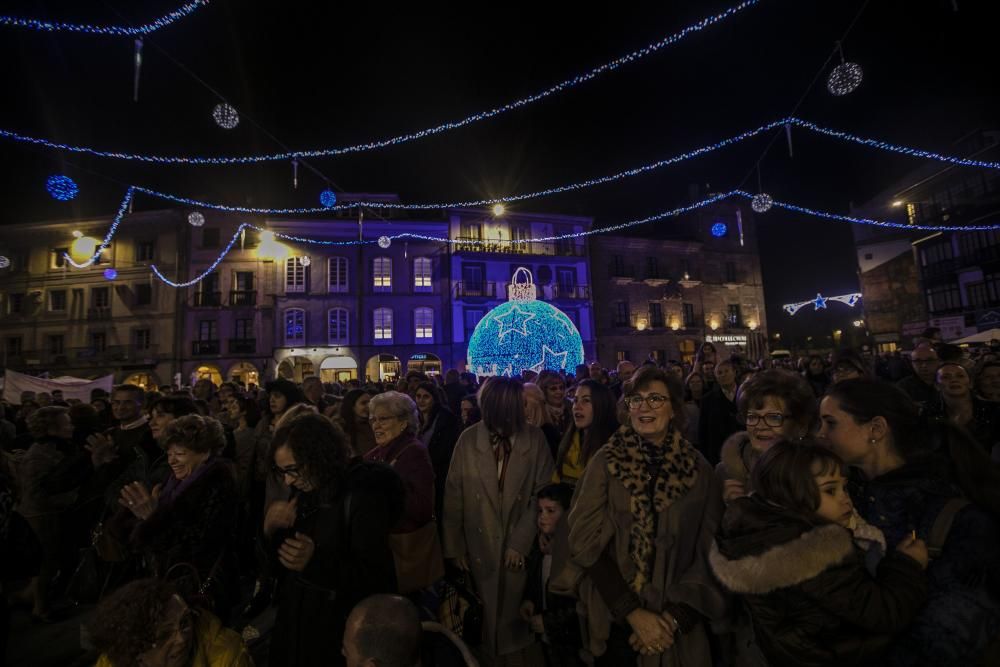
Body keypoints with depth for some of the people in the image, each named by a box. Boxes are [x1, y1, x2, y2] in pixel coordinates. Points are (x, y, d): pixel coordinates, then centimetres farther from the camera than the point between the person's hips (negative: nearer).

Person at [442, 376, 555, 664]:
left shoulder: (534, 439, -11)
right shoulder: (469, 440, -12)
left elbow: (542, 493, -7)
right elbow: (453, 496, -5)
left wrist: (520, 541, -10)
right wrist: (455, 545, 0)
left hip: (521, 543, 0)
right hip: (480, 544, 0)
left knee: (516, 606, 14)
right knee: (488, 610, 15)